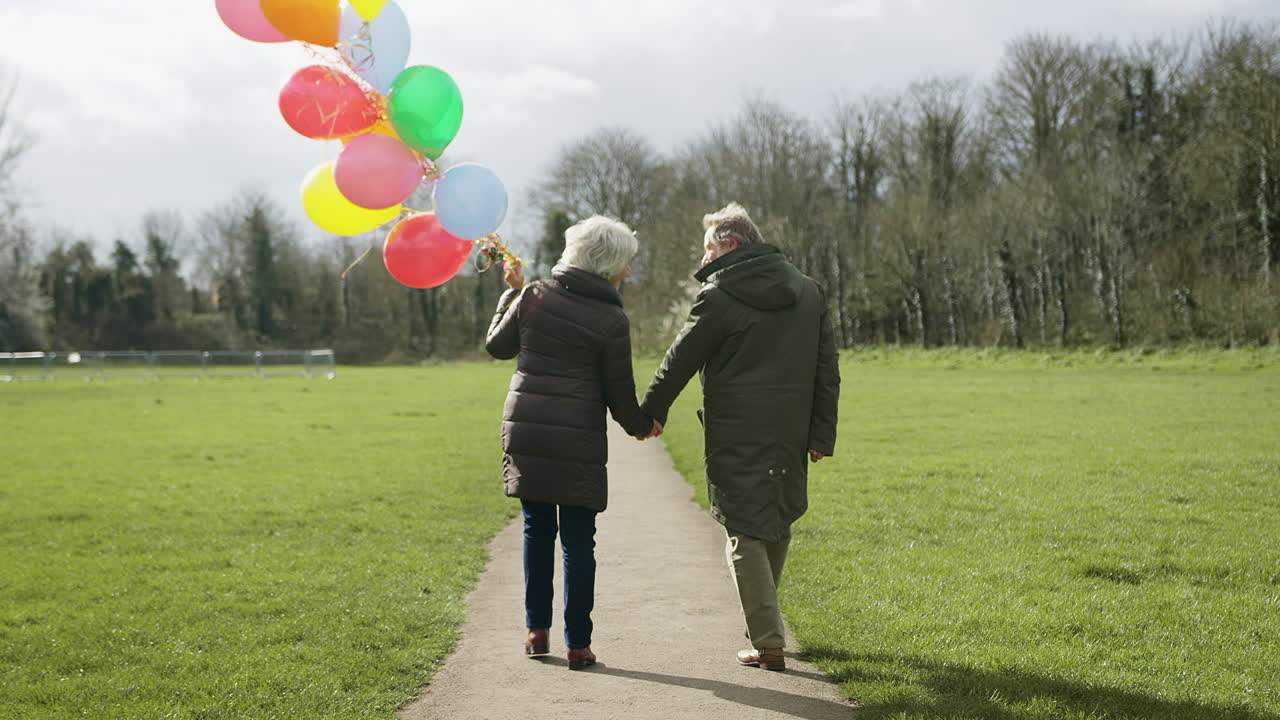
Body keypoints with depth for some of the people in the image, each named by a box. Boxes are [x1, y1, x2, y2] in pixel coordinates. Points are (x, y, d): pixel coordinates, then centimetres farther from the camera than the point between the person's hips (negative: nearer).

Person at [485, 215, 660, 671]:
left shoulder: (535, 296, 0)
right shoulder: (612, 320, -8)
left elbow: (497, 346, 13)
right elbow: (619, 394, -3)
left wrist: (512, 292, 24)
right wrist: (642, 425, 17)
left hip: (525, 434, 3)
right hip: (578, 443, -3)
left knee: (537, 531, 16)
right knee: (578, 542, 5)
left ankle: (537, 630, 19)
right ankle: (578, 644, 7)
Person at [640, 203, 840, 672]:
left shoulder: (720, 295, -8)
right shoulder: (808, 291, 10)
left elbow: (681, 360, 0)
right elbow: (827, 368, 9)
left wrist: (651, 410, 15)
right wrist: (822, 433, 9)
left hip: (736, 438, -6)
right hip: (789, 435, 6)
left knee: (745, 535, -1)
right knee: (776, 527, 20)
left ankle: (768, 643, -4)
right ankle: (765, 625, 34)